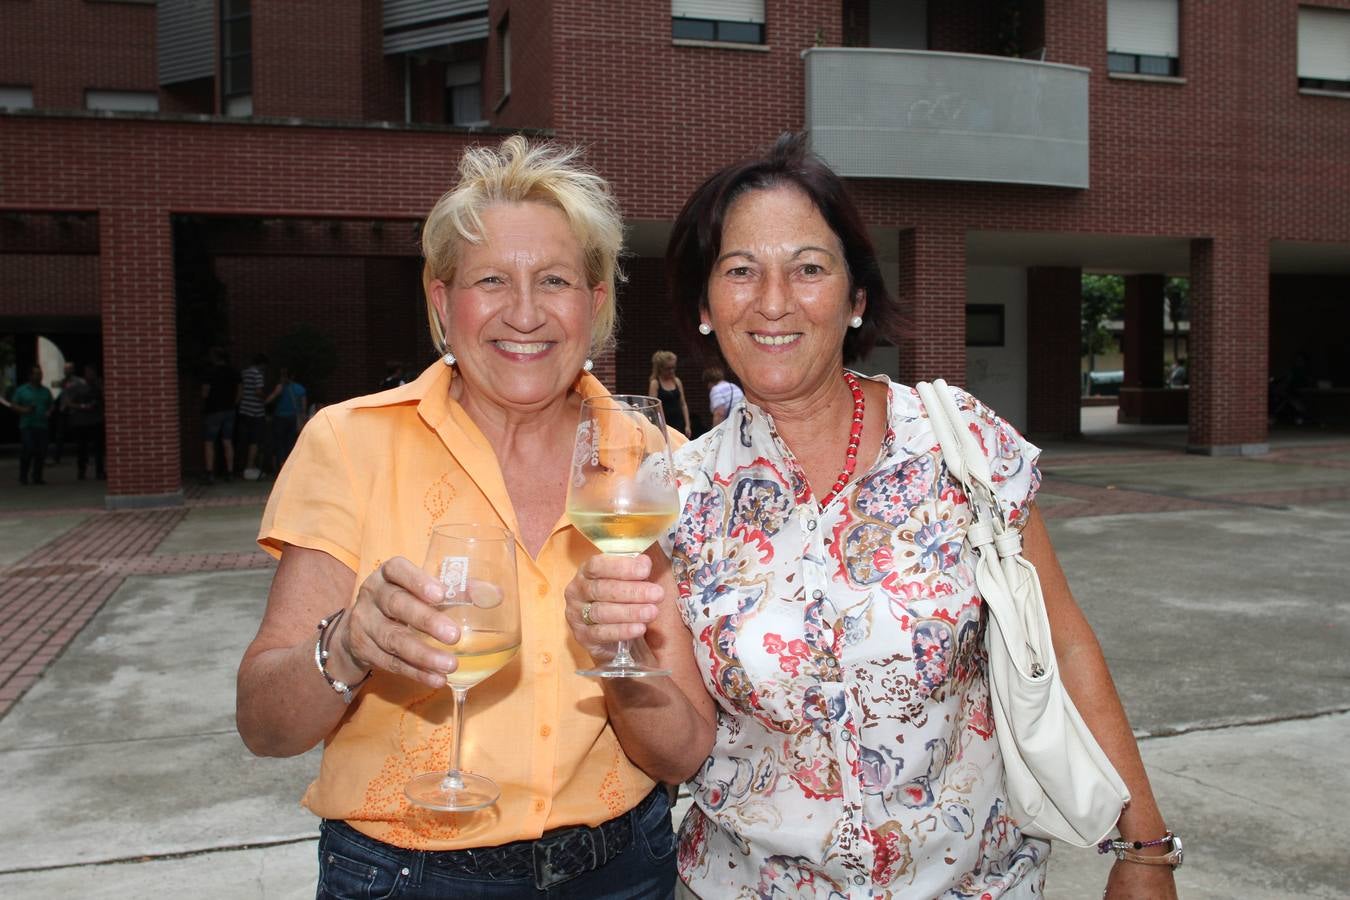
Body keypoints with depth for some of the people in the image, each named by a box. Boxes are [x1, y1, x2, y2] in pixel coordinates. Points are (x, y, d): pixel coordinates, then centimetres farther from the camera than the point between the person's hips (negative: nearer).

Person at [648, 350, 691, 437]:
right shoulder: (655, 383, -3)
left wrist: (687, 425, 5)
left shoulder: (677, 381, 11)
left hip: (679, 423, 4)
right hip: (665, 425, -4)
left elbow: (683, 404, 12)